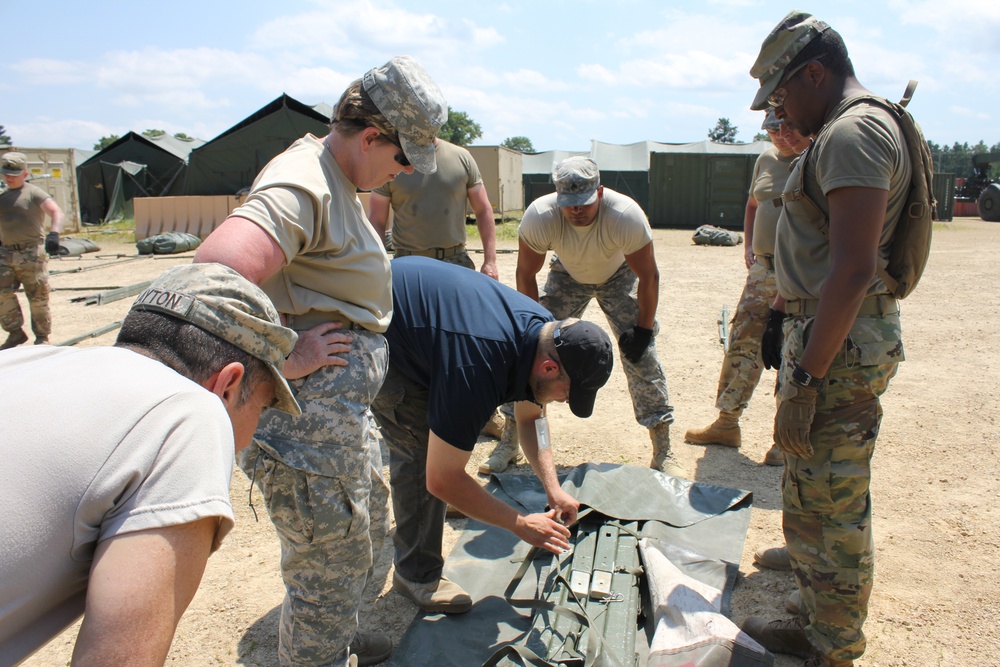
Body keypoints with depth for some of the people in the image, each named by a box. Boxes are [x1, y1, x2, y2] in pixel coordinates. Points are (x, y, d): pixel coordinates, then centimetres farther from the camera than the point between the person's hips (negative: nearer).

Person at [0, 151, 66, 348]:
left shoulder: (34, 193, -3)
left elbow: (58, 214, -17)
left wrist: (53, 233, -36)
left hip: (31, 253, -5)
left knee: (38, 298, 1)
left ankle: (42, 337, 13)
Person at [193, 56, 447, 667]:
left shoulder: (338, 177, 11)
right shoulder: (301, 185, -22)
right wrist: (282, 361, -27)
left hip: (346, 405, 11)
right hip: (310, 416, -11)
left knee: (368, 531, 28)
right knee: (330, 566, 6)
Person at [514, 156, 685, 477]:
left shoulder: (626, 215, -36)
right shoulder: (539, 216, -32)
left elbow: (648, 275, -22)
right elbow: (525, 274, -17)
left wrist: (643, 329, -20)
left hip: (619, 276, -1)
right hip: (567, 275, 1)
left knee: (641, 355, -13)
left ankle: (663, 453, -3)